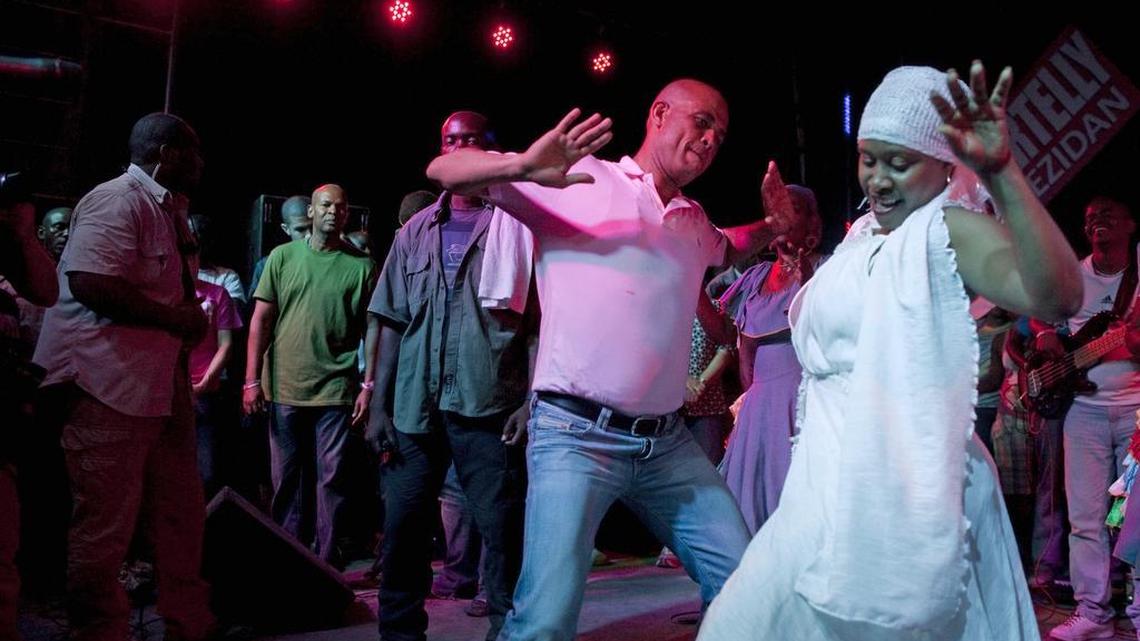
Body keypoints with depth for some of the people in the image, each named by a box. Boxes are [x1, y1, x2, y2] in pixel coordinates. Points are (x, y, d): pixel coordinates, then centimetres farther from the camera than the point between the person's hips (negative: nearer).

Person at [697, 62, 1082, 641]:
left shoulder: (947, 231, -12)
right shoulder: (863, 235, 14)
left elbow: (1057, 297, -30)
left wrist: (1000, 173, -40)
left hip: (900, 497, -9)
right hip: (833, 490, 9)